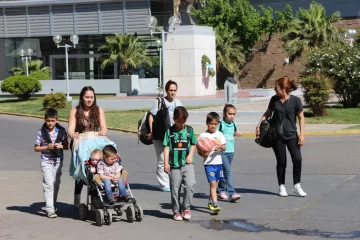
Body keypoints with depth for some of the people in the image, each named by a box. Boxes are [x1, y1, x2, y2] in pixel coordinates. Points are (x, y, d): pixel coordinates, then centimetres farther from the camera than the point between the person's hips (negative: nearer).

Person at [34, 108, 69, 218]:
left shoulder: (61, 131, 1)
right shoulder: (41, 132, -4)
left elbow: (67, 146, 8)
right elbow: (36, 148, 1)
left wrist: (61, 146, -13)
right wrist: (46, 147, -15)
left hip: (58, 161, 3)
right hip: (46, 161, -3)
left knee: (56, 184, 11)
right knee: (49, 184, -11)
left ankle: (53, 205, 28)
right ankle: (50, 209, -12)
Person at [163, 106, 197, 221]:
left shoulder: (189, 130, 5)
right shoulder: (170, 131, 0)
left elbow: (193, 144, 14)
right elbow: (166, 147, -1)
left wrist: (190, 155, -2)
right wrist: (166, 162, -6)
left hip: (187, 163, 1)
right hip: (174, 164, -1)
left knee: (190, 185, -13)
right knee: (175, 189, 4)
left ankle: (186, 208, 4)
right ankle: (176, 212, 17)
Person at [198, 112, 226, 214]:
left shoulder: (219, 134, 5)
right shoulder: (203, 136, -4)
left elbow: (224, 147, 0)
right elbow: (199, 150, -2)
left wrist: (220, 146, -21)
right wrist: (202, 154, -22)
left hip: (218, 162, 4)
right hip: (208, 163, -4)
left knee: (214, 183, 15)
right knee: (213, 184, -12)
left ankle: (211, 201, 32)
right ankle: (215, 204, -16)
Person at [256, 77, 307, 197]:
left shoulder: (295, 100, -8)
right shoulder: (274, 99, 1)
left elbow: (301, 118, -2)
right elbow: (267, 113, 15)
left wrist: (301, 134, -7)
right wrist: (259, 124, 4)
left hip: (291, 135, -2)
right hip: (277, 135, 2)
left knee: (297, 159, -11)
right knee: (281, 162, 5)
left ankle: (297, 186, 3)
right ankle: (282, 187, 18)